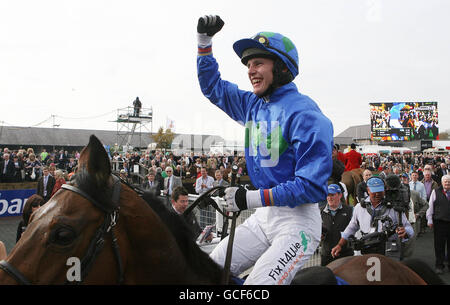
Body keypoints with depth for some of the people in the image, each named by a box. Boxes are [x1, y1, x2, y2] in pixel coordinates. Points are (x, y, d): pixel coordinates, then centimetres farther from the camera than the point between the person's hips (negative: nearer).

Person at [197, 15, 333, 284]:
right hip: (263, 215, 7)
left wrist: (253, 198, -24)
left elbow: (313, 186, -21)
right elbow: (212, 86, 23)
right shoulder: (253, 105, 8)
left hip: (297, 220, -7)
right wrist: (204, 41, 12)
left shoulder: (305, 114, -16)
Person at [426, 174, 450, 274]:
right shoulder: (436, 192, 4)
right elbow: (430, 206, 5)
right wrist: (430, 220, 2)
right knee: (439, 244, 3)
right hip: (439, 222, -1)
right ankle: (439, 265, 12)